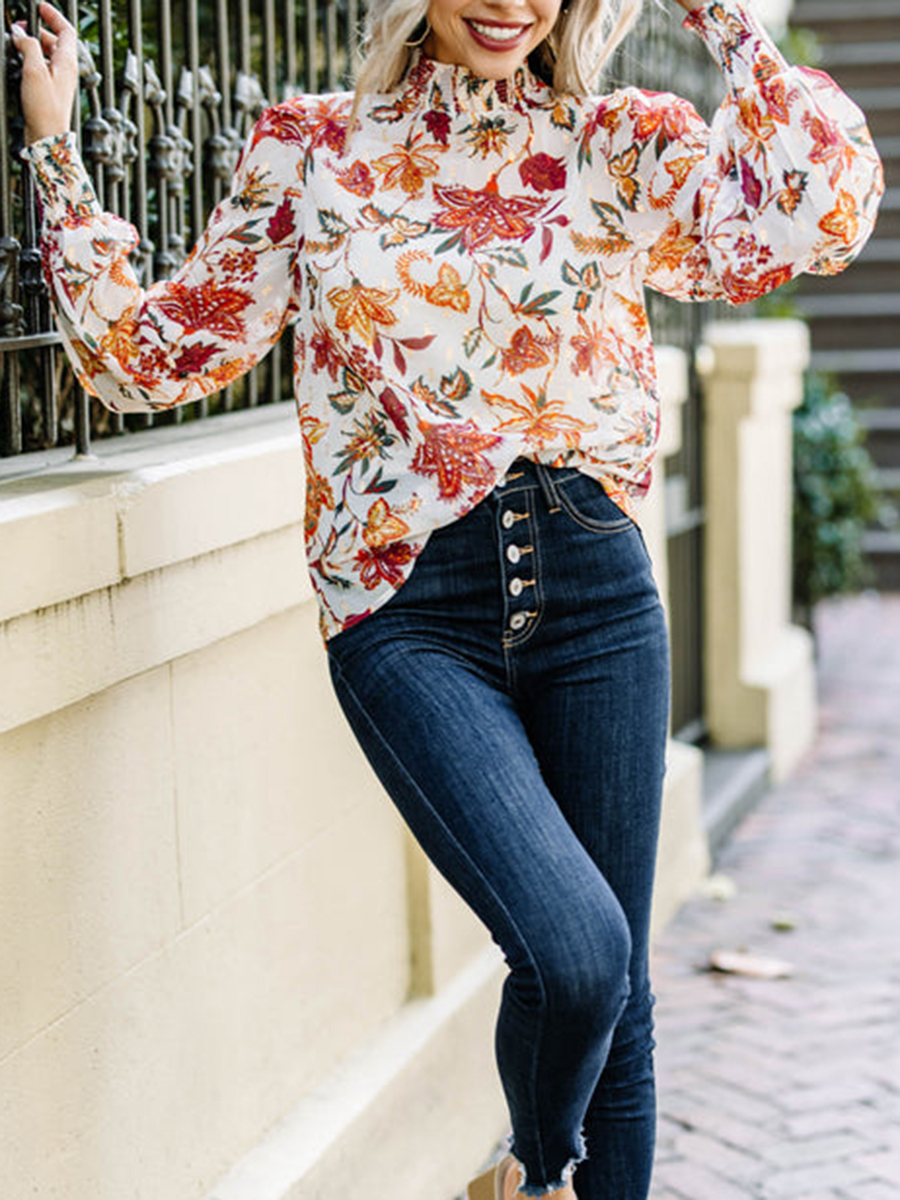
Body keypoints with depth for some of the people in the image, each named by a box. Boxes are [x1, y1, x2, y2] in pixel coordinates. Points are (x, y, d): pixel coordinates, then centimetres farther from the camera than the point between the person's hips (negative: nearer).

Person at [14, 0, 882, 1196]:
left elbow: (825, 212, -9)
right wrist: (55, 152, 6)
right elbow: (152, 355, 10)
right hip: (408, 614, -2)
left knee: (614, 995, 7)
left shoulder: (622, 148, 7)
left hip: (595, 595, 2)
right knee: (574, 953, -18)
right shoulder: (310, 152, 7)